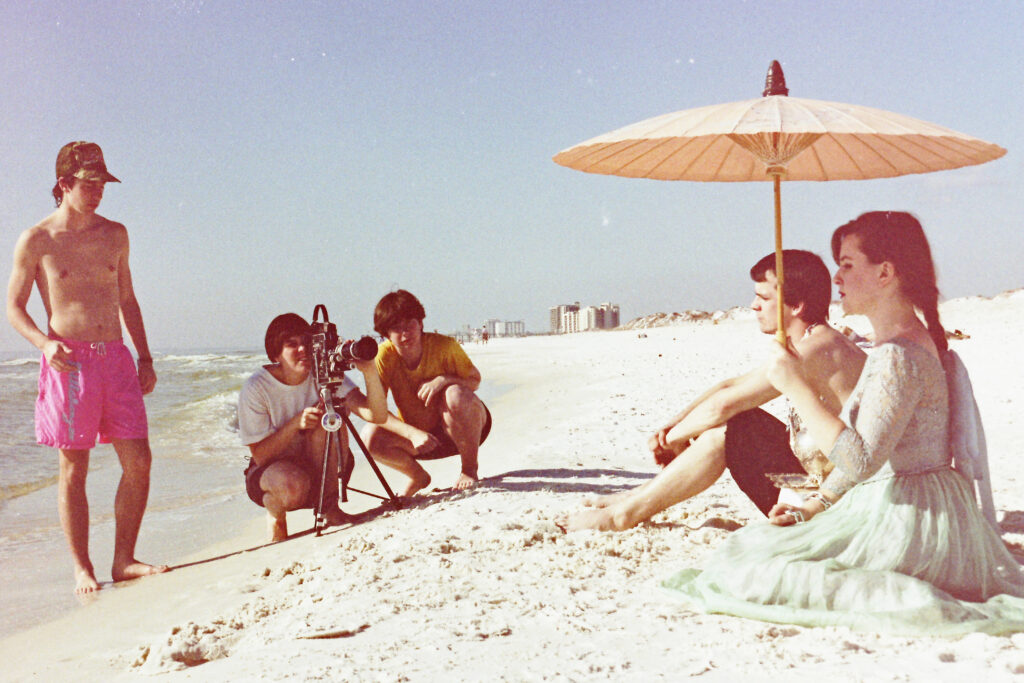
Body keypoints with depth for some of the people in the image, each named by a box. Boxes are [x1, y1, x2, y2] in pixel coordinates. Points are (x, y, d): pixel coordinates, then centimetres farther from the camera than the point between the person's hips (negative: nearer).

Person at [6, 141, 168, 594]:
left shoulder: (114, 234, 11)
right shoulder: (36, 241, -1)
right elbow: (14, 308, 3)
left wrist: (144, 356, 14)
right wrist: (45, 343, -16)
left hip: (115, 357, 4)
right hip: (68, 361, -4)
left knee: (138, 460, -1)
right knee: (73, 469, 1)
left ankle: (124, 560, 10)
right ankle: (82, 568, 10)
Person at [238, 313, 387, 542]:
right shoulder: (255, 388, -17)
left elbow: (375, 415, -24)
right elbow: (260, 455, -18)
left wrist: (369, 372, -41)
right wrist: (296, 423, -31)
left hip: (320, 472, 3)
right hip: (269, 471, -2)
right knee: (293, 485, -38)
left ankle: (330, 505, -12)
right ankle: (275, 514, 0)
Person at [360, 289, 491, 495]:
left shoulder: (444, 346, -21)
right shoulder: (385, 356, -18)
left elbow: (474, 380, -8)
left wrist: (444, 380, -29)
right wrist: (413, 434, -35)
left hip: (461, 429, -2)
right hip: (417, 435, 2)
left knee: (455, 394, -34)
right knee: (370, 436, -25)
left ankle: (470, 469, -11)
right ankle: (417, 476, 4)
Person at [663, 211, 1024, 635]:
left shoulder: (899, 357, -22)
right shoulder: (896, 346, 12)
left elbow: (859, 460, -28)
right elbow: (866, 448, 18)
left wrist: (797, 387, -22)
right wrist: (814, 506, 11)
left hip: (905, 519, -11)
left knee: (744, 567, -12)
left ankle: (900, 599, -18)